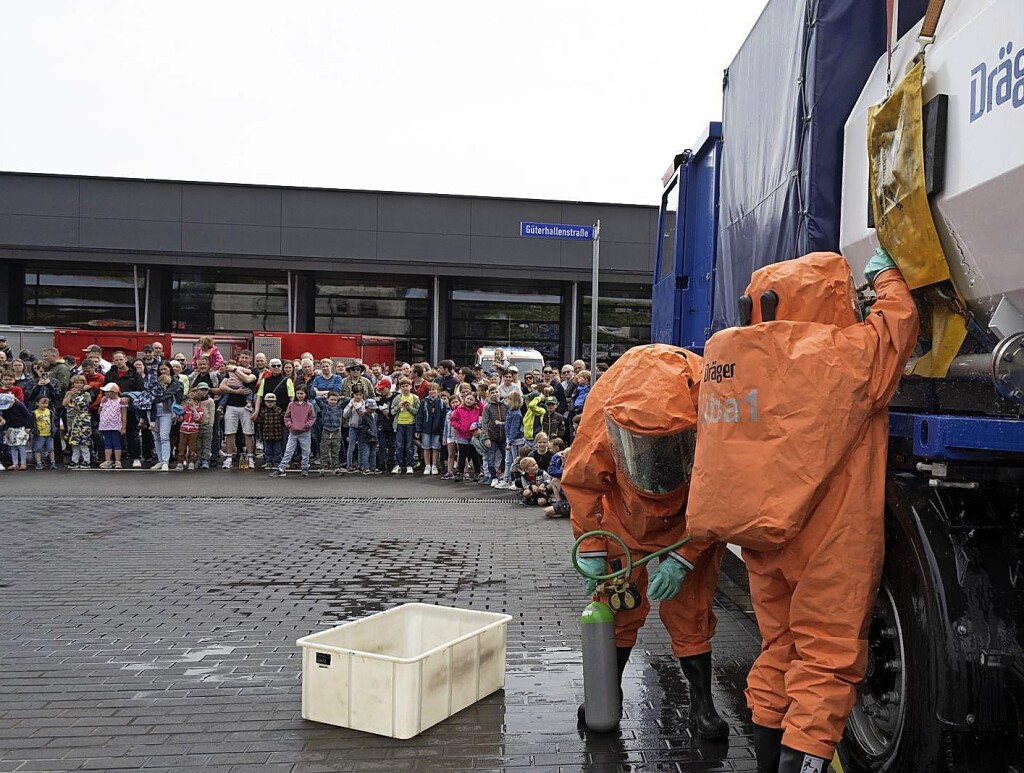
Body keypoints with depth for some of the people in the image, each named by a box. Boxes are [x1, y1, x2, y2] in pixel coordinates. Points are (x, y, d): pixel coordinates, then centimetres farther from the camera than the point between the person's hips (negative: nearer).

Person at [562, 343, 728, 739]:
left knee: (689, 613, 1)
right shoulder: (604, 402, -32)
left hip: (690, 524, -1)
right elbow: (583, 482, -14)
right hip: (625, 519, 1)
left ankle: (702, 703, 19)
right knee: (617, 608, 6)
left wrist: (682, 558, -22)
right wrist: (591, 549, -15)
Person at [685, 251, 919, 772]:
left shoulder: (735, 354, 0)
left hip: (761, 535, 6)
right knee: (828, 658, 3)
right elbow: (899, 320, 3)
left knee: (780, 646, 19)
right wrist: (885, 274, 19)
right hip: (828, 539, -6)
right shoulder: (849, 352, -14)